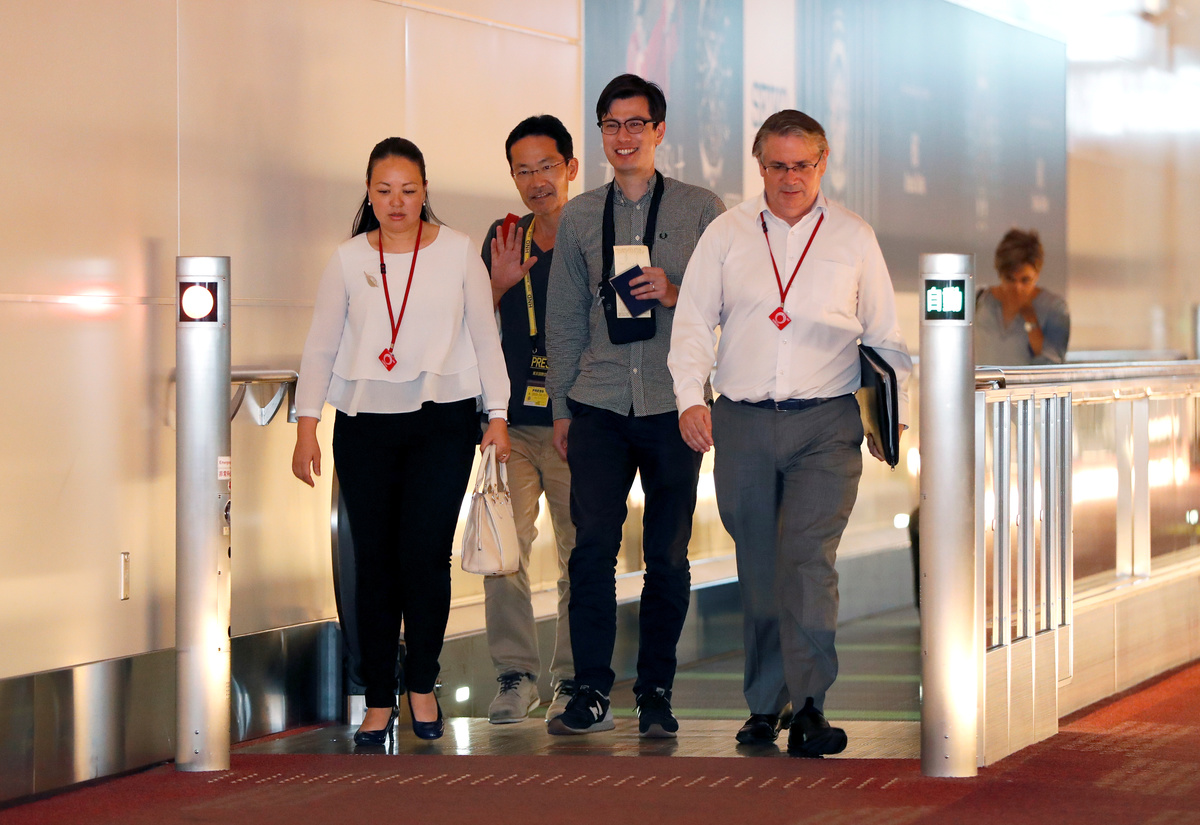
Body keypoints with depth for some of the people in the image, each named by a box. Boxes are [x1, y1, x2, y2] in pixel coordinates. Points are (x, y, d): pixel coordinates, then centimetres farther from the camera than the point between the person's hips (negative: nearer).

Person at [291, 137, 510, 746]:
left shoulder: (457, 252, 4)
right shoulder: (348, 260, 6)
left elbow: (485, 337, 8)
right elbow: (320, 347, 8)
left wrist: (497, 415, 5)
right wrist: (306, 426, 2)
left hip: (442, 421, -1)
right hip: (365, 426, 1)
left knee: (425, 556, -10)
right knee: (375, 564, 0)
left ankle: (422, 685, 10)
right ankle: (378, 702, 8)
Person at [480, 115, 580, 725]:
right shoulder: (504, 240, 12)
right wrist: (498, 283, -5)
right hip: (510, 422, 3)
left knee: (581, 552, -1)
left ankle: (573, 680, 8)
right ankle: (516, 675, 1)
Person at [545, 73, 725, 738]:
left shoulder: (701, 210, 4)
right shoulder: (578, 217, 12)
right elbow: (564, 318, 16)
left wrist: (675, 294, -14)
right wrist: (561, 408, 13)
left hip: (673, 405, -1)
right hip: (600, 406, 1)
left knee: (667, 555, 2)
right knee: (592, 546, -8)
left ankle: (656, 694, 11)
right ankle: (591, 693, -3)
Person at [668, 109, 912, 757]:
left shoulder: (853, 237, 9)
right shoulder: (727, 234, 10)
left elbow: (885, 336, 14)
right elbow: (692, 321, 8)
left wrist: (891, 415, 3)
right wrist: (690, 397, -7)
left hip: (827, 423, -2)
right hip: (743, 420, 2)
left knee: (807, 557, -16)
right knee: (758, 568, 5)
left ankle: (808, 706, -19)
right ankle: (765, 705, 15)